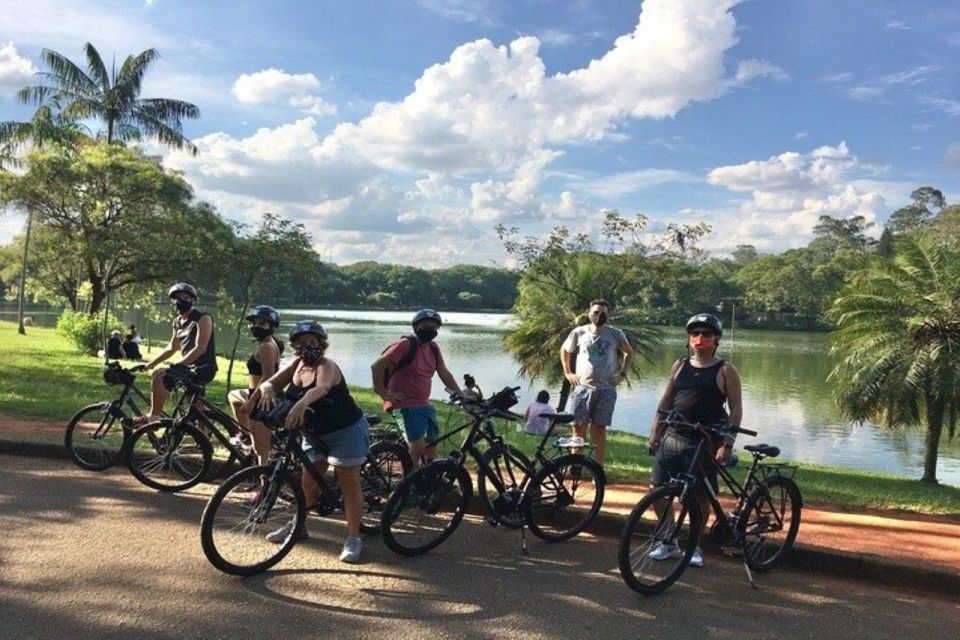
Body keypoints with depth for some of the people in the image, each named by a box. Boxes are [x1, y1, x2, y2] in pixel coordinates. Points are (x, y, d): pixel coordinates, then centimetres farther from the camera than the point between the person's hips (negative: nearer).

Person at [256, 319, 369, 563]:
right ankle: (297, 526, 31)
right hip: (315, 435, 7)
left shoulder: (326, 366, -22)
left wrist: (301, 404, -63)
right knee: (308, 482, 13)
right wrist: (267, 389, -33)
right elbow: (269, 383, -8)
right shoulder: (295, 366, -1)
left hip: (346, 432, -7)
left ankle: (353, 539, 3)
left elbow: (321, 388, -43)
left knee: (349, 484, -2)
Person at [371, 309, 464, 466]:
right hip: (405, 405, -8)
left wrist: (461, 396, 6)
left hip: (424, 405, 8)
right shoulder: (406, 344, -14)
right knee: (418, 447, -16)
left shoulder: (433, 348, 8)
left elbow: (444, 373, 13)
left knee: (432, 444, 11)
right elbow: (377, 367, -17)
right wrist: (384, 394, -15)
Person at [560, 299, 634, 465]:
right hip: (582, 387, 0)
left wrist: (622, 373, 5)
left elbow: (629, 352, 16)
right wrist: (568, 373, 7)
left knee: (599, 430, 4)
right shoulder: (579, 332, 2)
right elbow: (564, 351, 16)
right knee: (578, 428, 0)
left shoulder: (615, 334, 2)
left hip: (606, 389, 0)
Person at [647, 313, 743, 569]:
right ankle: (669, 542, 20)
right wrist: (655, 431, 10)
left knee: (700, 497, 2)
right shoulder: (680, 366, 8)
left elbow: (736, 410, -6)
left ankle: (695, 546, 21)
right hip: (672, 439, 4)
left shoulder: (725, 371, -3)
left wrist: (727, 444, -14)